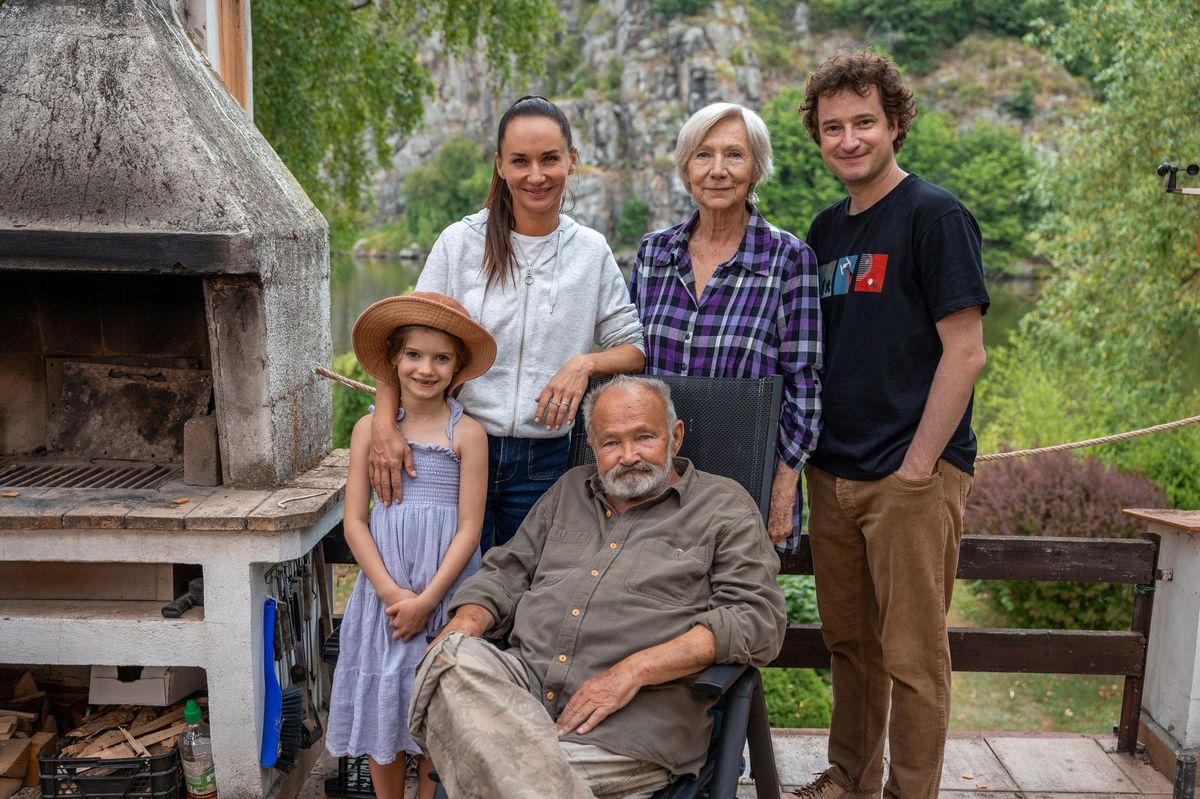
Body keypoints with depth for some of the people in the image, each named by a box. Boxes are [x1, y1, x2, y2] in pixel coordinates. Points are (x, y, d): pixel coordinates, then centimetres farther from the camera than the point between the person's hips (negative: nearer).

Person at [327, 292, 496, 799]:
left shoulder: (467, 433, -5)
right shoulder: (369, 428, 3)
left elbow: (469, 529, -6)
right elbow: (354, 521, 0)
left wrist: (426, 600, -12)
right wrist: (391, 592, -10)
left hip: (445, 589, -2)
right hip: (383, 590, 2)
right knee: (380, 702, 10)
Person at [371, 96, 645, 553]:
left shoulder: (591, 251, 4)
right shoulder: (460, 242, -2)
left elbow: (633, 349, 8)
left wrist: (585, 364, -13)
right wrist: (384, 423, -14)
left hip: (545, 464, 2)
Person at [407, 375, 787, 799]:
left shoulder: (725, 507, 7)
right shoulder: (570, 490, 24)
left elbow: (757, 618, -5)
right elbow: (506, 572, 25)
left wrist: (635, 670, -15)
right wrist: (463, 628, 0)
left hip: (636, 718, -6)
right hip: (526, 676, 6)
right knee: (452, 661, -29)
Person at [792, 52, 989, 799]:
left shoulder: (935, 214, -8)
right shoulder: (826, 228, 12)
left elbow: (965, 352, -13)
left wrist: (917, 466, -15)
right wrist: (803, 452, 9)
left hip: (914, 476, -6)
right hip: (835, 472, 7)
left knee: (912, 656, 3)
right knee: (849, 642, 17)